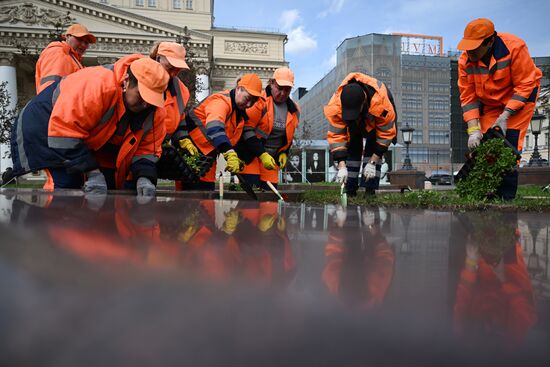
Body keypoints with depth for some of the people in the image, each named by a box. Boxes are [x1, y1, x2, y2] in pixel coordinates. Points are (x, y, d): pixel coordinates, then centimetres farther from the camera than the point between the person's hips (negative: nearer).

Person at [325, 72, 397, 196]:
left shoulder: (381, 102, -44)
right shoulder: (336, 104, -40)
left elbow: (386, 133, -32)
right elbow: (336, 136, -33)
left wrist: (372, 162, -33)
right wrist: (342, 165, -40)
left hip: (376, 120, -2)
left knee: (372, 150, -16)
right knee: (352, 148, -7)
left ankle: (370, 191, -12)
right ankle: (350, 192, 0)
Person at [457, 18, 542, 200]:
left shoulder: (514, 48, -27)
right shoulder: (465, 60, -15)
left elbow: (525, 85, -22)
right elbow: (467, 97, -12)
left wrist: (505, 115, -28)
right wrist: (473, 130, -21)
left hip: (520, 96, -4)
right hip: (490, 102, 4)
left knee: (509, 143, -16)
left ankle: (506, 197, -10)